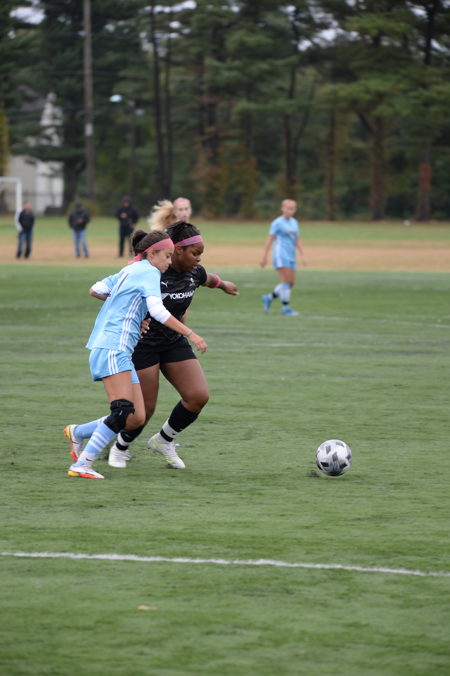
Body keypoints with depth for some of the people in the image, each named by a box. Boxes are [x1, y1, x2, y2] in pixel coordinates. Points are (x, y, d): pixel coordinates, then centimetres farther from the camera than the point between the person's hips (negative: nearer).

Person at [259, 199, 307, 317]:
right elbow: (270, 239, -6)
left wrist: (302, 256, 5)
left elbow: (297, 241, 15)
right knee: (286, 281, -14)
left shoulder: (294, 222, 15)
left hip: (291, 257, 7)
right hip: (280, 255, -7)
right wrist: (264, 257, -8)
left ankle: (268, 298, 18)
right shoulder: (277, 223, -5)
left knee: (290, 283, 4)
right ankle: (286, 308, -10)